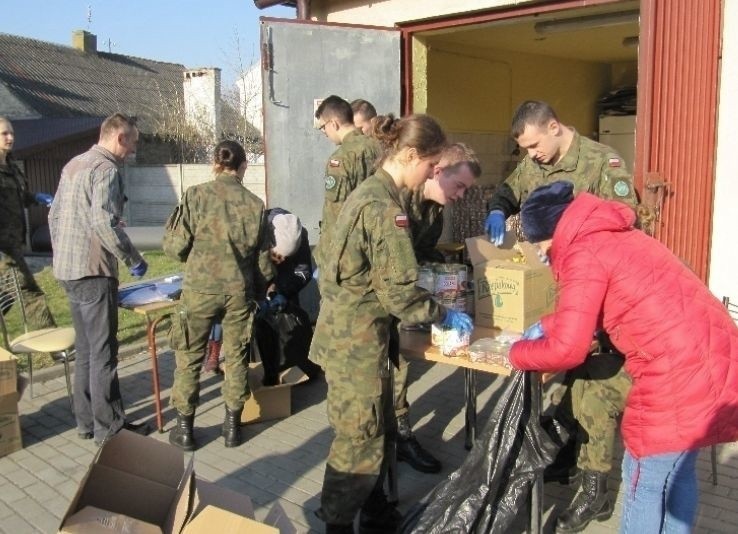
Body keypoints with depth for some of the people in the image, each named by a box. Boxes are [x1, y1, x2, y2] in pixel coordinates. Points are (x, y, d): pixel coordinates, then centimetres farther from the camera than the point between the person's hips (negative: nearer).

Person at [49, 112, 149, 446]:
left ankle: (86, 421, 24)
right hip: (92, 271, -10)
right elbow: (104, 223, -25)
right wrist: (134, 260, -16)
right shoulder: (106, 169, -14)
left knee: (85, 348, 16)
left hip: (67, 270, 10)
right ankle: (109, 427, 7)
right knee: (103, 352, -1)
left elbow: (54, 215, 19)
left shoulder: (73, 165, 16)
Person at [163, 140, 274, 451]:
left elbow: (175, 247, -7)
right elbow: (263, 259, 5)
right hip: (239, 292, 2)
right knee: (236, 357, 15)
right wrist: (259, 291, 21)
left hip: (199, 289, -2)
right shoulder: (254, 204, -1)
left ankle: (184, 429, 23)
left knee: (189, 358, 13)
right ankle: (232, 426, 25)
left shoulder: (196, 195, -8)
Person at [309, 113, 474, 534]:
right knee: (360, 439, 5)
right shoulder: (384, 207, -21)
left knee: (377, 429, 20)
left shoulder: (370, 192, 10)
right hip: (357, 337, -10)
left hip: (350, 329, 10)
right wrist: (445, 315, -6)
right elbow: (398, 292, -21)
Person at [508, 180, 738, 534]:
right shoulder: (611, 236, 16)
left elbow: (567, 349, -14)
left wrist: (516, 353, 3)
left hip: (682, 373, -9)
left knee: (645, 480, 7)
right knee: (676, 472, 22)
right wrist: (546, 325, 25)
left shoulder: (583, 254, -12)